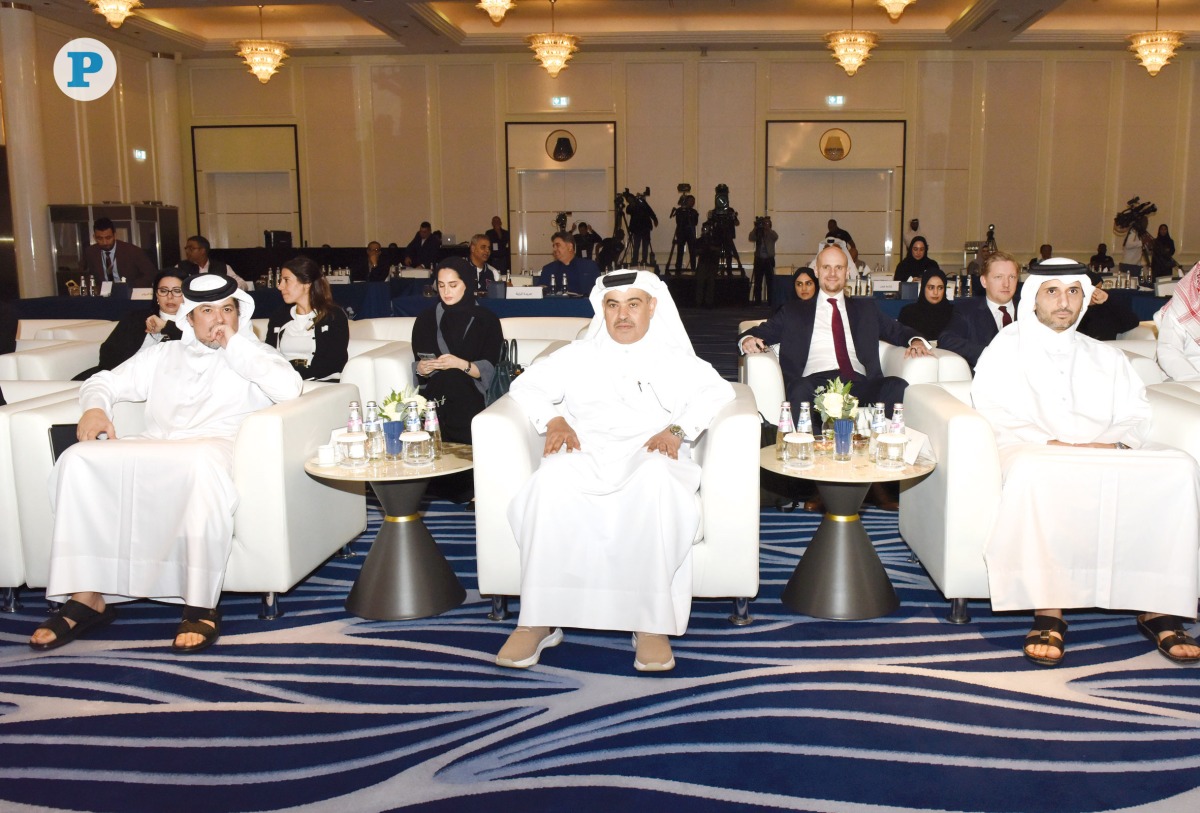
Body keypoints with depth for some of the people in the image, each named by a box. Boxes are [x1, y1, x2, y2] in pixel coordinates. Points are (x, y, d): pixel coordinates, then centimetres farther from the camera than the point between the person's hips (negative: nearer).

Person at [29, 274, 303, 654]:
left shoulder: (254, 354, 18)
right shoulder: (163, 355, 29)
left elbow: (289, 388, -3)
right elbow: (104, 381, 29)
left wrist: (235, 345, 2)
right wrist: (95, 406, 5)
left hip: (214, 446, -4)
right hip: (152, 448, 4)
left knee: (202, 462, -41)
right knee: (78, 459, -23)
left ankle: (201, 605, -35)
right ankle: (87, 597, -21)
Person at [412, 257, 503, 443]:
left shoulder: (487, 319, 7)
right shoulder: (426, 319, 15)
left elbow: (489, 369, -1)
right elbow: (418, 366, 14)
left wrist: (461, 364, -19)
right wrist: (421, 369, -10)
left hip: (471, 391, -1)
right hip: (434, 391, 1)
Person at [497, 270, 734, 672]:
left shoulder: (675, 360, 21)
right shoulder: (578, 356, 26)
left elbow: (717, 391, 6)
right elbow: (526, 385, 19)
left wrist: (677, 430, -12)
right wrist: (554, 420, -2)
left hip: (648, 457, -1)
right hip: (586, 456, 1)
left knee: (657, 479, -39)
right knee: (551, 479, -35)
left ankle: (652, 624, -36)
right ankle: (538, 621, -33)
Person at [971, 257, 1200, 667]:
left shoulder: (1107, 357, 27)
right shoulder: (1006, 350, 15)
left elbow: (1136, 415, 15)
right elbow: (994, 416, 0)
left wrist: (1115, 444, -9)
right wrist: (1051, 444, -15)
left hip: (1108, 456, 4)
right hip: (1034, 451, -3)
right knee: (1035, 472, -40)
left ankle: (1159, 607, -22)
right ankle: (1048, 611, -36)